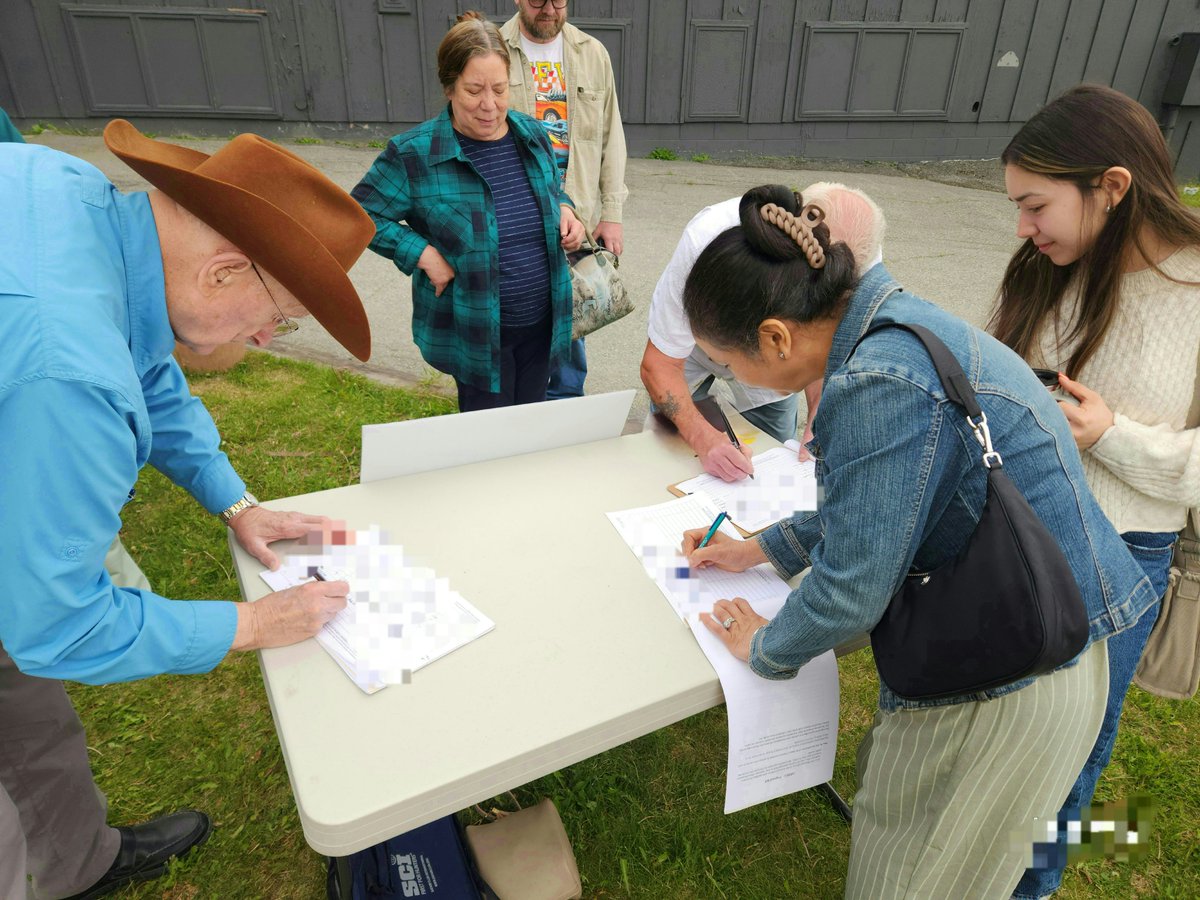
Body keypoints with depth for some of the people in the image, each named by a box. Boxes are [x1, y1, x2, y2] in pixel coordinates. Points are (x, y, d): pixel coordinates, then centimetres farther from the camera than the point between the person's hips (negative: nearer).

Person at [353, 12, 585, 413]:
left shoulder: (533, 135, 0)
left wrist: (565, 211, -4)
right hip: (476, 332, -4)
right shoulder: (414, 154, -15)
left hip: (542, 322, 5)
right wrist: (422, 253, -18)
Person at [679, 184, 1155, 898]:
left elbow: (850, 593, -24)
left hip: (1002, 697, -8)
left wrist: (765, 648, -4)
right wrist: (761, 549, 15)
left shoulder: (880, 384, -31)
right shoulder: (903, 320, 0)